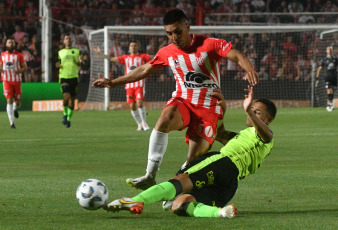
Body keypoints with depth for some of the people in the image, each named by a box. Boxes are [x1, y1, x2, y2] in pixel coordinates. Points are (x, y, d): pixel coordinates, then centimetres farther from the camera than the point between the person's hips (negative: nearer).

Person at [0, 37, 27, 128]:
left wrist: (19, 71, -20)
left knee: (17, 101, 6)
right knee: (9, 100, -11)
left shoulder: (19, 55, 1)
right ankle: (12, 122, -9)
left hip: (17, 80, 0)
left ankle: (15, 109, 44)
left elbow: (25, 68, 2)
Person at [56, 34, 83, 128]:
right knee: (66, 96, -18)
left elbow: (81, 64, 7)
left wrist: (80, 62, -17)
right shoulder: (60, 52, 12)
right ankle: (65, 114, 5)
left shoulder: (76, 51, 11)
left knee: (72, 99, 1)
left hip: (74, 77, 1)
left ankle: (69, 118, 13)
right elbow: (57, 63, 19)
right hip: (63, 77, -1)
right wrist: (59, 65, -5)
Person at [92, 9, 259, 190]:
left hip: (208, 108, -2)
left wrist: (249, 69, -38)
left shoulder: (210, 44, -7)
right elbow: (144, 70, 19)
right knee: (165, 119, -33)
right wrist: (113, 83, 22)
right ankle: (150, 176, -35)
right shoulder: (167, 52, 6)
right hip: (182, 101, 2)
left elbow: (237, 56, -15)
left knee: (194, 159, -12)